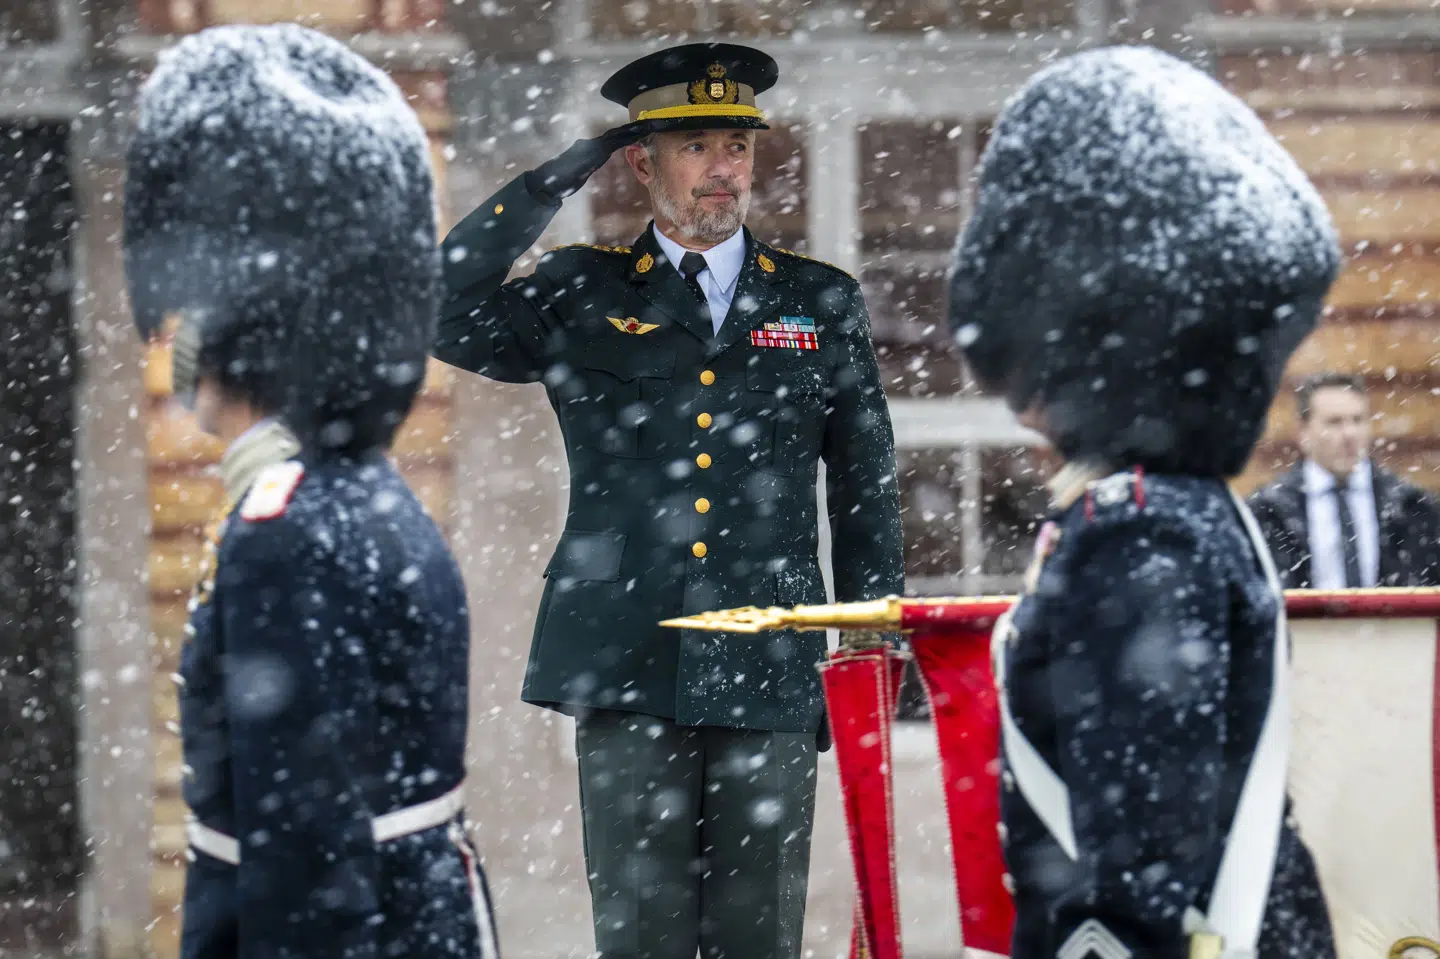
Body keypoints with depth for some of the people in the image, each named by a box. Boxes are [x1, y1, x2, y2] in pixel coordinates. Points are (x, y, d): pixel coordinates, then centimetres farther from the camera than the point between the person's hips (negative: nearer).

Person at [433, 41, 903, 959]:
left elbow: (868, 485, 15)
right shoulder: (580, 296, 10)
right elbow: (443, 316, -5)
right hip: (627, 666, -1)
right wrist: (556, 182, -3)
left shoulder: (825, 303, 12)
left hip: (769, 673, 1)